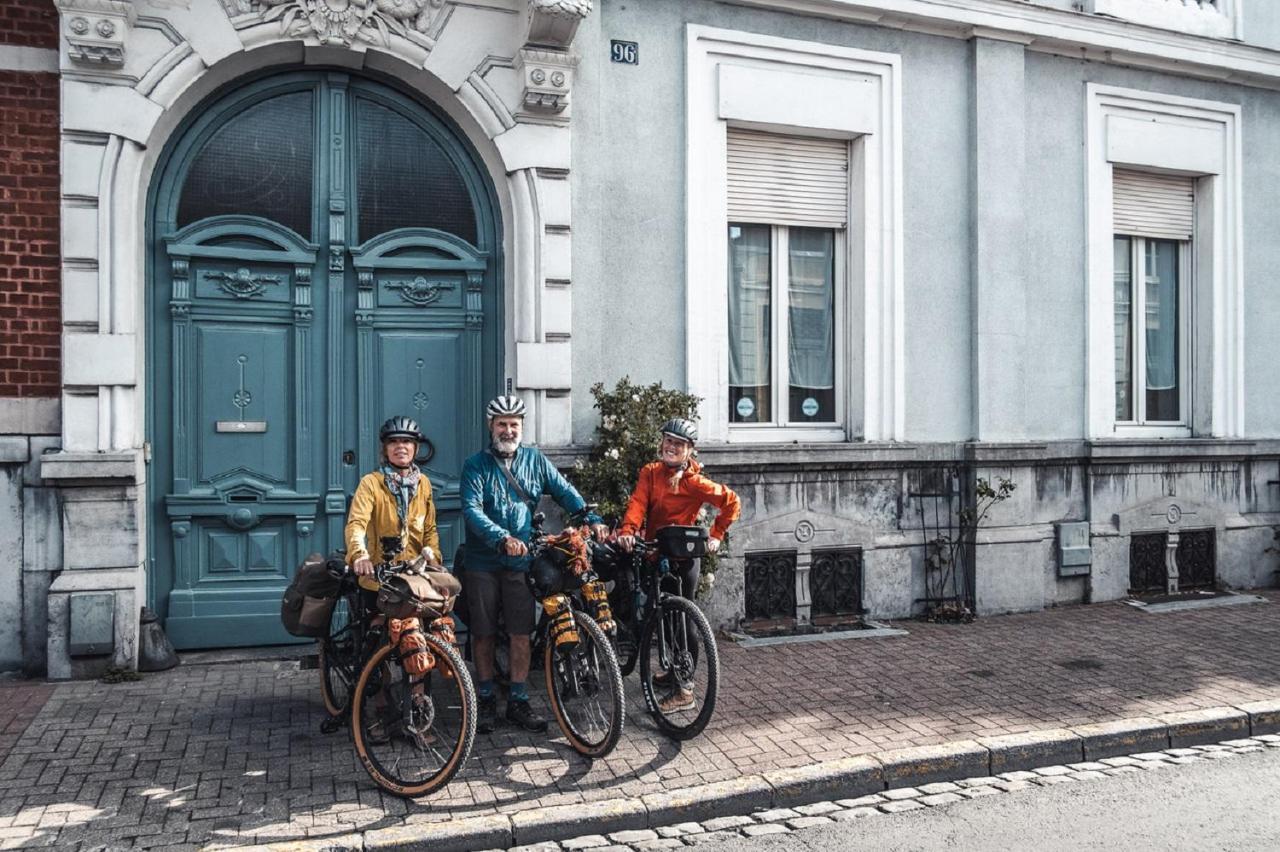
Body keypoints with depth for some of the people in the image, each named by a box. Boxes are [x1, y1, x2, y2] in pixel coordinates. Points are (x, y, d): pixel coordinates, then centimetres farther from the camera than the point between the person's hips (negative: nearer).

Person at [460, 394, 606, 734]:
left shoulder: (535, 461, 7)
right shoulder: (476, 465, -4)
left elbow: (565, 491, 2)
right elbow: (472, 509, -17)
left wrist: (592, 519, -16)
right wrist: (503, 538, -32)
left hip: (520, 563, 2)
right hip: (482, 563, -2)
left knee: (521, 634, 2)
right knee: (483, 634, 7)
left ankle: (518, 702, 15)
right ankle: (486, 701, 22)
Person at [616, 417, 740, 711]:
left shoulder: (694, 483, -12)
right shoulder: (650, 473, 2)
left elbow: (731, 502, -7)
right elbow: (637, 503, -12)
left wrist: (716, 535, -7)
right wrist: (627, 530, -28)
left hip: (683, 557, -6)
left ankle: (683, 690, 4)